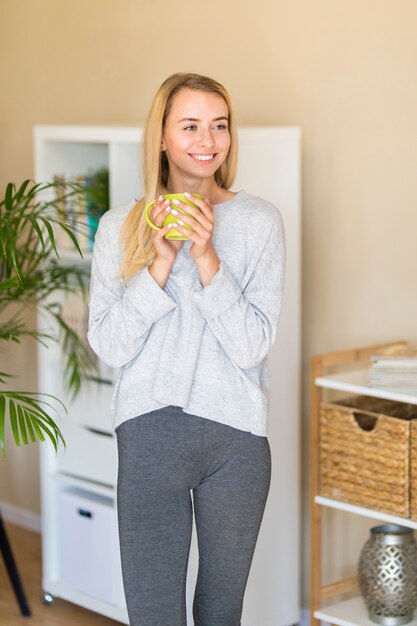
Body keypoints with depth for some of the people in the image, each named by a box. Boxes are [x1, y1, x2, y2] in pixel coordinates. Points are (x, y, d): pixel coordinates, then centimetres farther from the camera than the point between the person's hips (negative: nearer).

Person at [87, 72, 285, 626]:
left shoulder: (260, 221, -2)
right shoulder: (120, 226, 1)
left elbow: (252, 346, -8)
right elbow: (109, 347, -5)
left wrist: (207, 258, -18)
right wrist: (160, 263, -15)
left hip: (237, 437, 0)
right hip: (150, 435, 0)